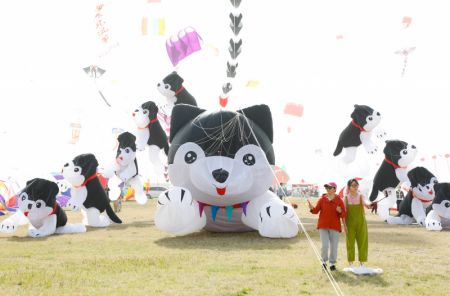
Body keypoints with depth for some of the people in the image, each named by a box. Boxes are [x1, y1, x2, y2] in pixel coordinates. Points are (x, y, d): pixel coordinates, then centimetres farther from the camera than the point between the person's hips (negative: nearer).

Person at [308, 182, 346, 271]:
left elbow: (343, 215, 0)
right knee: (325, 245, -7)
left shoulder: (339, 200, -1)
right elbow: (316, 210, -1)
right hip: (323, 226, 0)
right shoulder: (322, 199, 3)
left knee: (334, 246, 3)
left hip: (335, 226, 0)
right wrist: (311, 208, -22)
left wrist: (340, 211, -21)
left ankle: (332, 263, 20)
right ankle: (324, 261, 14)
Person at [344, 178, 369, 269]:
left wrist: (368, 205, -46)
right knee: (350, 242, 4)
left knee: (362, 241, 3)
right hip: (350, 223, 0)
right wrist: (344, 224, -6)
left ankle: (362, 262, 14)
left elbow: (364, 203, -22)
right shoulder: (346, 197, -1)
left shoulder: (360, 196, -1)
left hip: (361, 222, 0)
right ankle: (350, 263, 14)